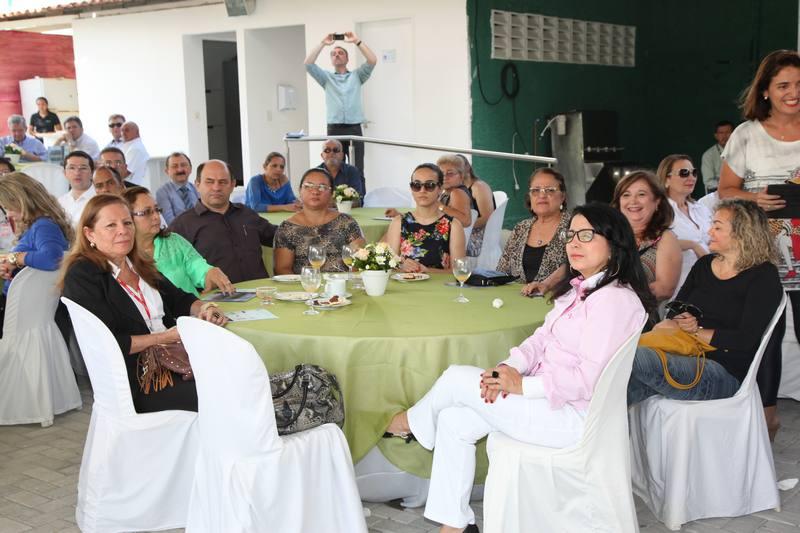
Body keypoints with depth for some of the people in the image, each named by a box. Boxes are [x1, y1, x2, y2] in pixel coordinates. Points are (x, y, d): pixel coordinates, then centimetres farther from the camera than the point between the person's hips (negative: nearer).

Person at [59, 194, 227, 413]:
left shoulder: (138, 266, 19)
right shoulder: (81, 277, -5)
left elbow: (178, 300, 23)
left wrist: (202, 309, 0)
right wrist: (167, 337, -12)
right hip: (132, 381, -7)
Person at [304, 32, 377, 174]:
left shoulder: (357, 76, 15)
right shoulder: (326, 78, 16)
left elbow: (372, 61, 0)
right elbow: (308, 64, 3)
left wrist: (357, 41, -3)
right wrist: (323, 43, 2)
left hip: (354, 129, 0)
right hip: (334, 130, 1)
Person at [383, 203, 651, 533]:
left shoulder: (616, 299, -20)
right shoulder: (579, 288, 11)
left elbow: (588, 379, -26)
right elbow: (542, 339, 11)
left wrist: (521, 385, -21)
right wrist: (509, 368, -9)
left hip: (572, 415, -9)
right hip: (549, 396, 9)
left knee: (457, 379, -7)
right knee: (454, 421, 0)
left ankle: (412, 422, 26)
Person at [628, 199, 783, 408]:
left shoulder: (764, 276, 0)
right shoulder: (704, 264, 20)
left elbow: (746, 340, -10)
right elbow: (674, 311, 16)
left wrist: (696, 332, -7)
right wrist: (679, 323, -9)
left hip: (725, 373, -5)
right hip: (685, 357, 5)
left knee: (634, 357, -33)